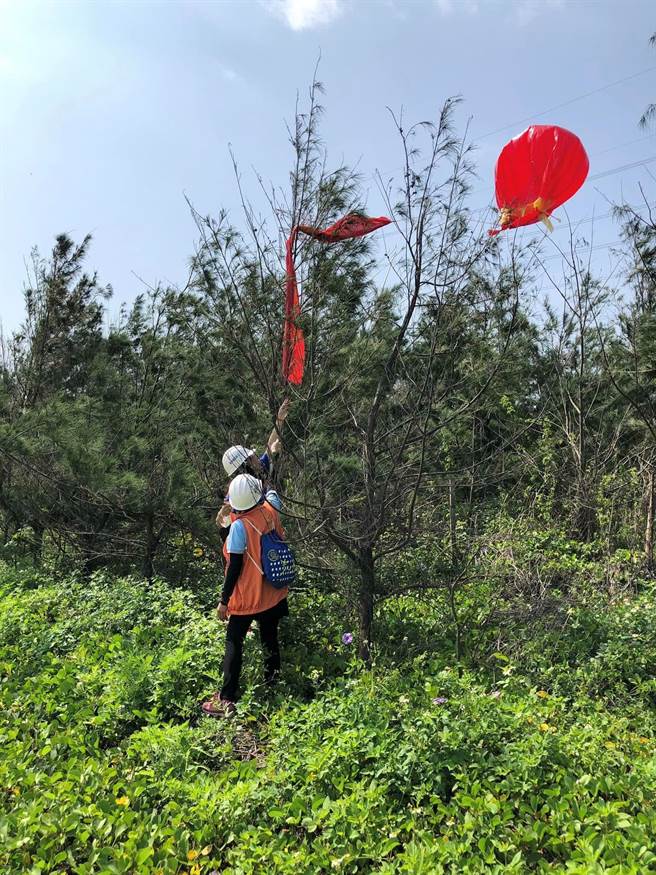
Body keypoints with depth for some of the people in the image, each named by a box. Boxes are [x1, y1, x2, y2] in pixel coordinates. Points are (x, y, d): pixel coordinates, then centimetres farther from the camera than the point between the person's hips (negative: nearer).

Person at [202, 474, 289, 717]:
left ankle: (226, 700, 8)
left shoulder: (240, 526, -23)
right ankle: (272, 687, 36)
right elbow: (270, 491, 16)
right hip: (273, 594, 6)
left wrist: (224, 600, -11)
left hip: (247, 597, -6)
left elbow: (235, 567, -20)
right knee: (270, 640, 21)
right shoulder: (270, 510, -9)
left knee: (234, 644, 6)